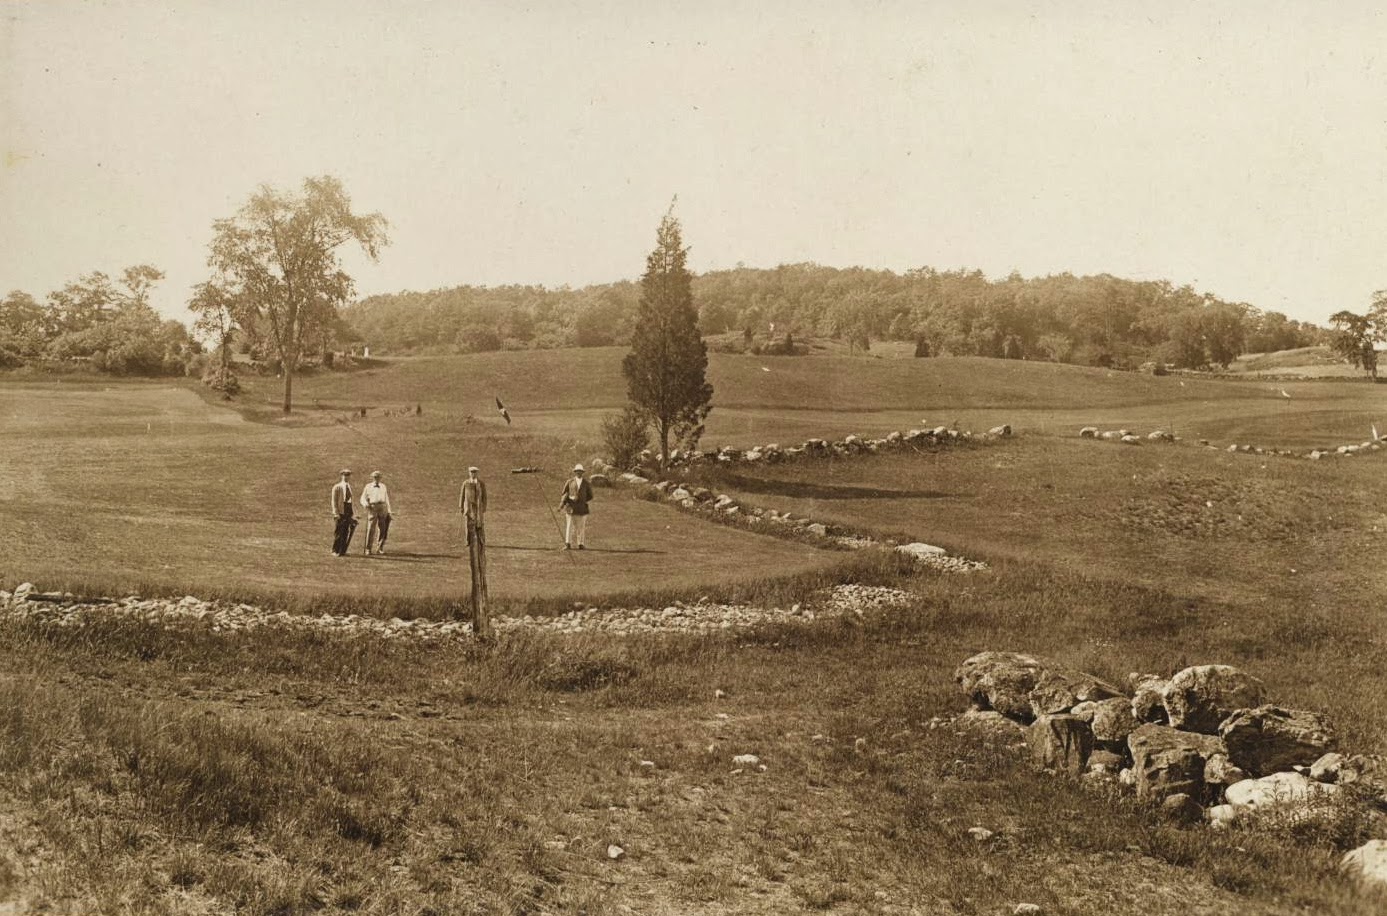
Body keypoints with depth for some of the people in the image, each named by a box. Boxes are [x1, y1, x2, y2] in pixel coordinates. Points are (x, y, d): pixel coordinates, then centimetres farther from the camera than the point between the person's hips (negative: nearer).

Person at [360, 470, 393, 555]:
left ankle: (379, 548, 9)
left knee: (383, 529, -2)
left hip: (382, 508, 3)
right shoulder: (368, 487, 11)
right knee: (371, 529, -8)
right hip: (372, 508, -3)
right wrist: (365, 504, -18)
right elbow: (363, 498, 5)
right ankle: (368, 550, -2)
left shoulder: (383, 486, 19)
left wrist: (389, 512, 13)